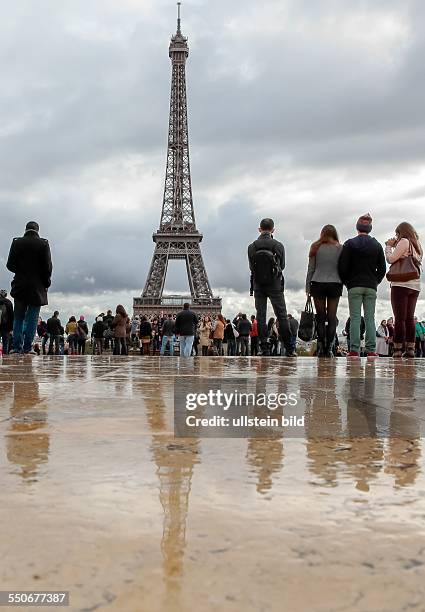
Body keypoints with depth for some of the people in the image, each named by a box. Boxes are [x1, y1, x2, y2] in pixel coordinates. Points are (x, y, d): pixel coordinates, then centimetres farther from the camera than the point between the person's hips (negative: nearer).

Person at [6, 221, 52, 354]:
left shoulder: (17, 243, 2)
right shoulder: (43, 244, -4)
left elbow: (10, 265, 1)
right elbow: (47, 267, -7)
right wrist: (46, 283, 6)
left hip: (20, 285, 2)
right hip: (37, 287, -2)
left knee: (18, 317, 9)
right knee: (32, 317, 1)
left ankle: (17, 346, 3)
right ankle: (27, 347, -4)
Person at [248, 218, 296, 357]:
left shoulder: (252, 247, -5)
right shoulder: (278, 246, -6)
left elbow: (251, 267, 4)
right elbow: (282, 266, 5)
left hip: (258, 285, 1)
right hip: (275, 285, -1)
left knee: (260, 316, 5)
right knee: (282, 316, 3)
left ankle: (264, 349, 2)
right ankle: (288, 349, 1)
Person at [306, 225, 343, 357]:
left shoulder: (316, 248, 4)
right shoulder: (340, 248, 2)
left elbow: (310, 269, 4)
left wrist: (308, 287, 8)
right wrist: (344, 282, 14)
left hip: (318, 284, 1)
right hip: (335, 284, 0)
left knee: (320, 317, 4)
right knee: (332, 317, 1)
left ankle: (321, 348, 0)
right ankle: (329, 348, -4)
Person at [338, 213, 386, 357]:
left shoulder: (349, 244, -1)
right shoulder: (377, 245, 8)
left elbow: (342, 267, -4)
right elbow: (382, 268, 8)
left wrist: (347, 283, 8)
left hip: (354, 286, -2)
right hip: (371, 287, 2)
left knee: (355, 318, -3)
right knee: (370, 318, 3)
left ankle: (354, 350, -8)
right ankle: (371, 350, -2)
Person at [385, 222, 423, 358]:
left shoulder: (404, 241, -3)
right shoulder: (417, 245, 20)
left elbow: (391, 259, -9)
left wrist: (389, 246, 7)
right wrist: (394, 246, 17)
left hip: (402, 285, -7)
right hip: (415, 286, 8)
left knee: (400, 318, -8)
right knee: (410, 318, 7)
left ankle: (398, 349, -9)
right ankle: (410, 349, 4)